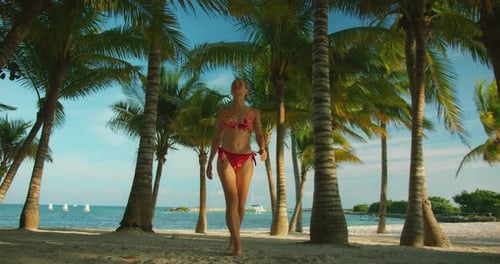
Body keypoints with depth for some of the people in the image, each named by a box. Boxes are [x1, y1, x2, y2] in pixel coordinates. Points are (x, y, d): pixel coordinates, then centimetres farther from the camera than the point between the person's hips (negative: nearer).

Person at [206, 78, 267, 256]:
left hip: (246, 160, 1)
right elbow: (217, 137, 11)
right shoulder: (223, 111, 10)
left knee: (241, 203, 2)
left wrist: (263, 149, -25)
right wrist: (209, 161, 7)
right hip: (225, 158, -1)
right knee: (232, 200, -15)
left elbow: (259, 135, -2)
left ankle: (233, 238, 26)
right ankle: (237, 245, -14)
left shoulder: (253, 113, 10)